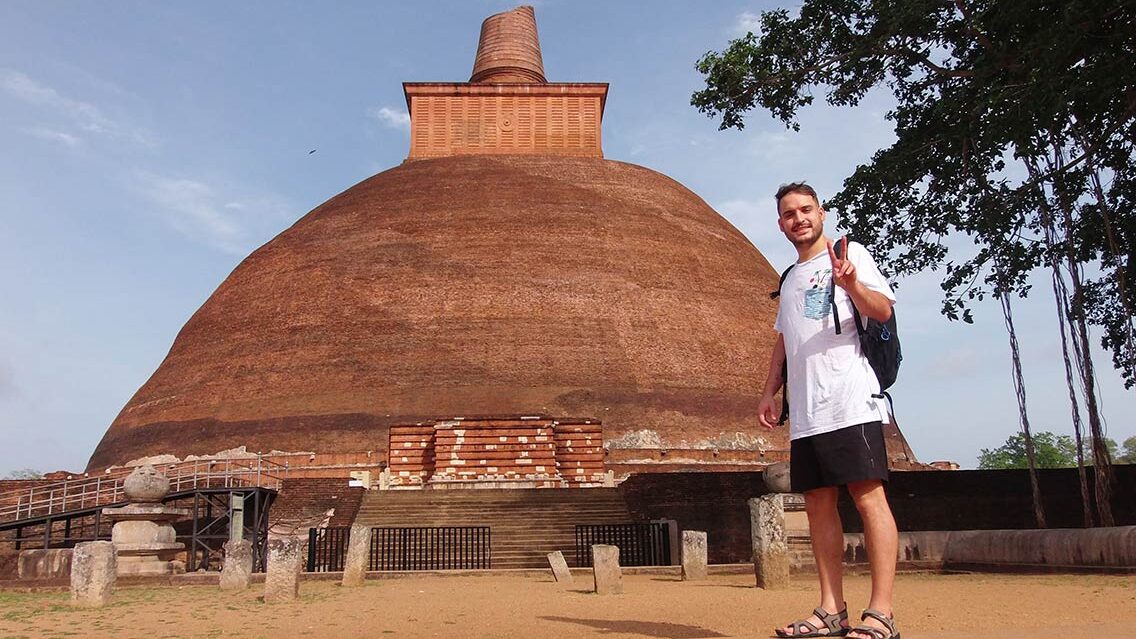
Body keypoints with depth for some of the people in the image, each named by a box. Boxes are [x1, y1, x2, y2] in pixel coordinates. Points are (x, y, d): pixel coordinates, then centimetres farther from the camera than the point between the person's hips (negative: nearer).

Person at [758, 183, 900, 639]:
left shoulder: (849, 253, 6)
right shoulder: (789, 280, 23)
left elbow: (883, 310, -7)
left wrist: (852, 285, -26)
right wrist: (770, 392, 16)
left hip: (850, 401, -7)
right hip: (805, 411, 7)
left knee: (869, 497, -9)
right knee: (818, 503, 5)